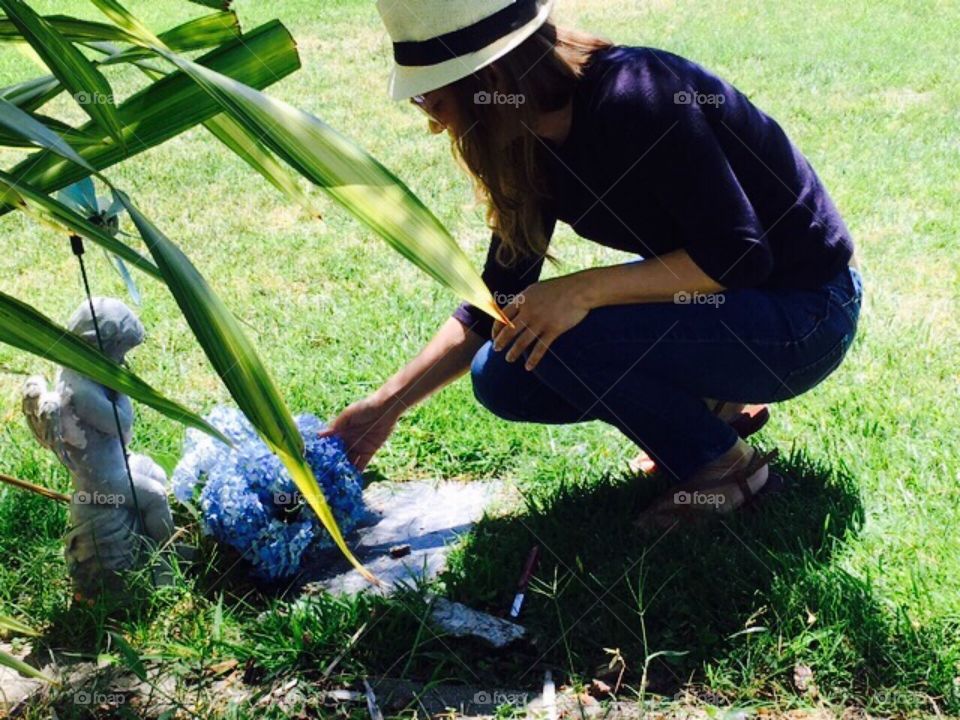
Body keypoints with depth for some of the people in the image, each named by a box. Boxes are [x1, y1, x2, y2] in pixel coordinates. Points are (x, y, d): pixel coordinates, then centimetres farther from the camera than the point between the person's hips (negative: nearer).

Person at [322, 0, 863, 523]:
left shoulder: (633, 97, -27)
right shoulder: (533, 147, -2)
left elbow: (737, 257, -27)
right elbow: (496, 303, 5)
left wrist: (585, 290, -30)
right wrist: (386, 405, 3)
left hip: (802, 317, -8)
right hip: (713, 297, 8)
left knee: (548, 339, -25)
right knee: (502, 379, -2)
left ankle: (725, 467, -5)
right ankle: (709, 406, 10)